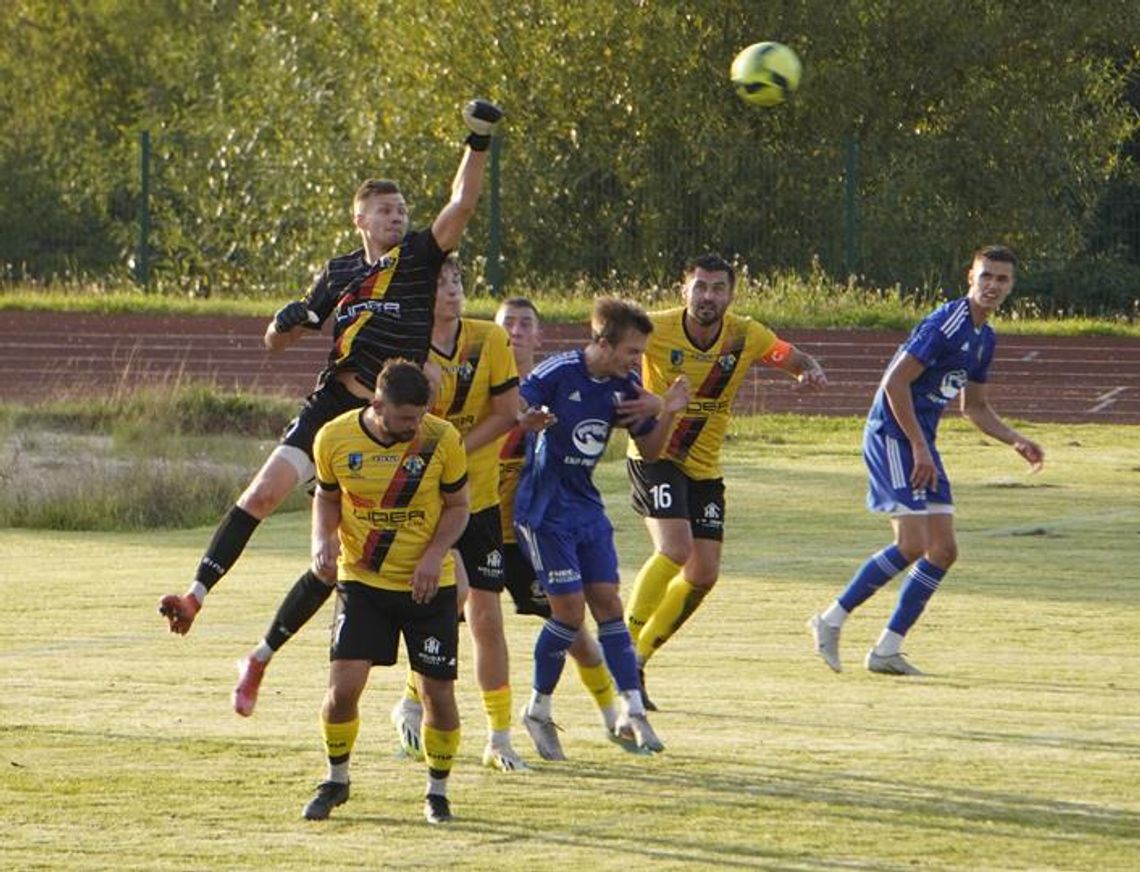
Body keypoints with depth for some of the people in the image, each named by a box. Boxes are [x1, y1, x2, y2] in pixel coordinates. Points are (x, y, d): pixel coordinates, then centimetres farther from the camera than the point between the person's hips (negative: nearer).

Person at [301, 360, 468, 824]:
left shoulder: (441, 439, -12)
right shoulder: (335, 438, -9)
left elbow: (457, 506, 1)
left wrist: (435, 554, -16)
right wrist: (323, 538, -12)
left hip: (428, 585, 0)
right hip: (361, 580, 0)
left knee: (438, 691, -1)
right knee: (343, 685, -11)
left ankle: (438, 790, 22)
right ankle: (336, 780, 15)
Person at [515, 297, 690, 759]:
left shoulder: (624, 387, 1)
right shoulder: (557, 374, -17)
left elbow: (649, 449, 7)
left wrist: (665, 413, -10)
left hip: (587, 507, 6)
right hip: (545, 508, -6)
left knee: (608, 603, 2)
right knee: (570, 609, -8)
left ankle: (633, 712, 5)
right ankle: (538, 711, 9)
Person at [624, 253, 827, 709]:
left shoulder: (745, 336, -7)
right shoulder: (656, 329, -17)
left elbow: (795, 359, 0)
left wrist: (812, 372, -25)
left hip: (705, 467, 5)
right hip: (655, 455, -5)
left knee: (704, 573, 1)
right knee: (675, 549, -24)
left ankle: (640, 655, 20)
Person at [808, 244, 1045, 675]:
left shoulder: (985, 339, 13)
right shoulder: (945, 324, -16)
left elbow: (975, 407, 26)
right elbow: (895, 383, -21)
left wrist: (1016, 441, 13)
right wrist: (920, 449, -20)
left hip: (921, 442, 9)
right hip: (892, 434, -9)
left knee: (943, 551, 4)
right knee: (912, 543, -17)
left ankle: (887, 649, 8)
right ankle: (832, 620, -5)